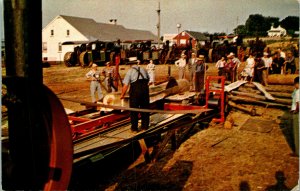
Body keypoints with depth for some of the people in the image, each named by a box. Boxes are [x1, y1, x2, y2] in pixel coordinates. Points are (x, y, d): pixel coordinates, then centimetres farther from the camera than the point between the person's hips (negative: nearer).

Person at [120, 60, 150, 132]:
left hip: (135, 89, -4)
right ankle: (145, 126, 22)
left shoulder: (130, 71, 0)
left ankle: (134, 128, 11)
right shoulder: (143, 69, 13)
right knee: (145, 108, 14)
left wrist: (122, 95, 5)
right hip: (145, 89, 4)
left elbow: (125, 85, -5)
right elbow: (148, 80, 19)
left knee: (134, 110, 6)